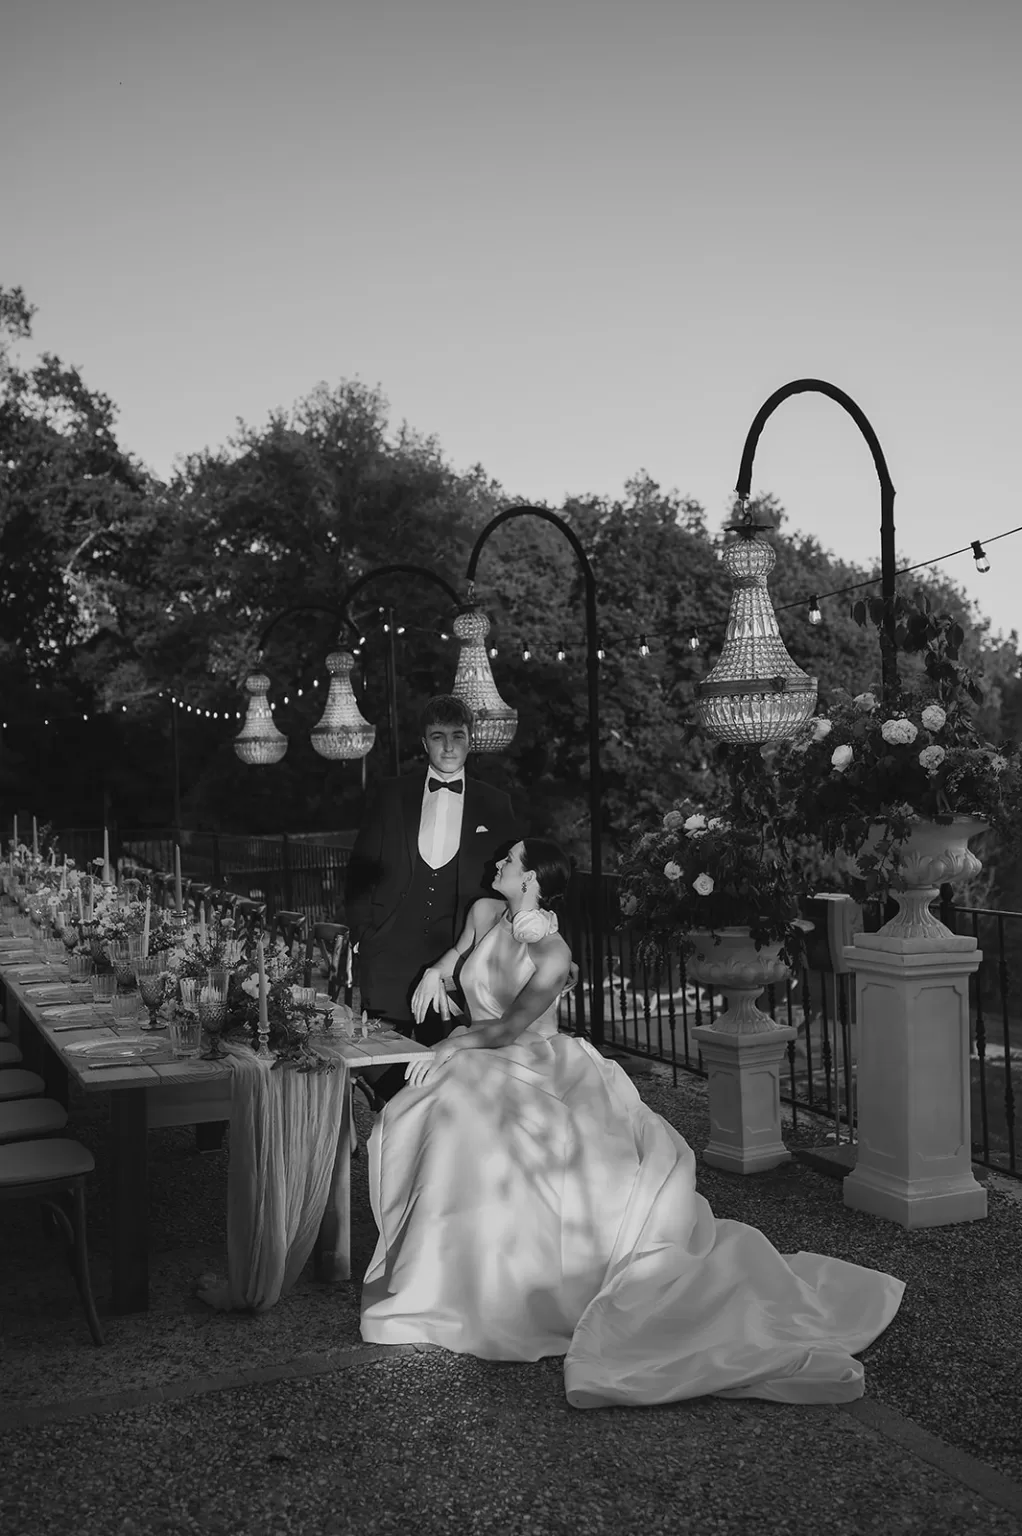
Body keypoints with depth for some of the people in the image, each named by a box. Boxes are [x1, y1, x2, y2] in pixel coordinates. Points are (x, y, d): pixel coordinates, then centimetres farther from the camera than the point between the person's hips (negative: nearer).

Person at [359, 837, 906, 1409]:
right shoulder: (486, 914, 2)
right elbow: (461, 948, 26)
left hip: (541, 1068, -5)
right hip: (485, 1069, 5)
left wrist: (451, 1045, -12)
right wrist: (439, 969, 9)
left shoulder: (553, 954, -14)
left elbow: (510, 1027, -17)